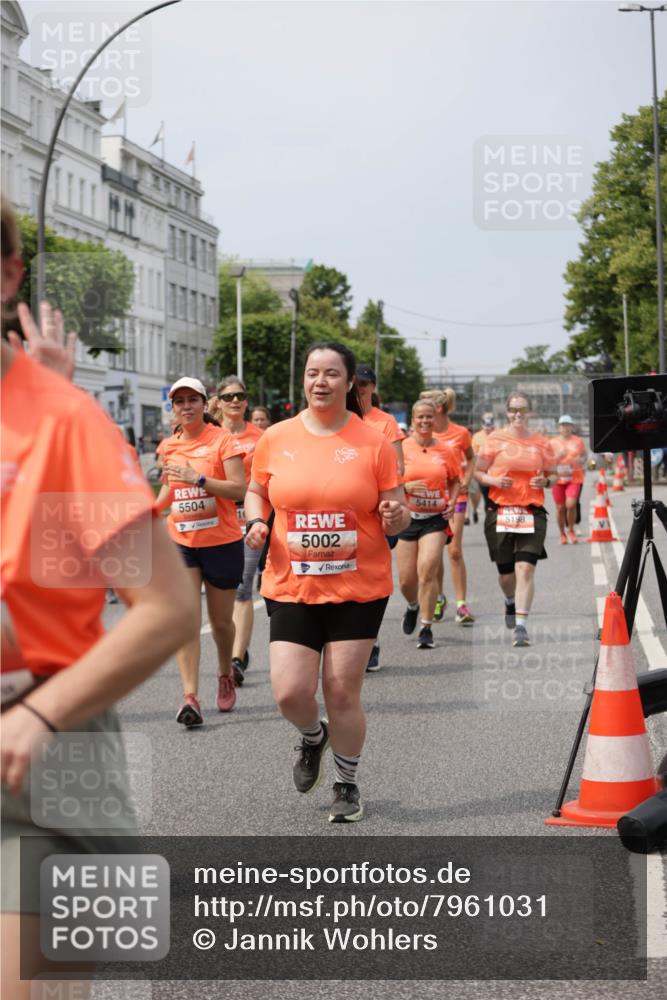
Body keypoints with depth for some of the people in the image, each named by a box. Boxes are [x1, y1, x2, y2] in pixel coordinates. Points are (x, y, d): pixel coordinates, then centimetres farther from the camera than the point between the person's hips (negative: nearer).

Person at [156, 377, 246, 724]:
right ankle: (190, 697, -16)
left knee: (220, 621, 10)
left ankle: (225, 675, 38)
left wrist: (197, 478, -26)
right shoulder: (169, 446, 7)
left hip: (222, 542, -3)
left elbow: (239, 490, -16)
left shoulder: (222, 439, -7)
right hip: (181, 542, 3)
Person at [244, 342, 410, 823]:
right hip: (291, 586, 1)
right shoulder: (276, 439, 2)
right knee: (290, 691, -7)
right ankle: (313, 737, 30)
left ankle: (348, 784, 25)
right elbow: (256, 492, 17)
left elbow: (398, 512, 3)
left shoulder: (373, 442, -2)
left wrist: (396, 517, -20)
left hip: (359, 588, -1)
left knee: (342, 692, 2)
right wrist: (256, 522, -3)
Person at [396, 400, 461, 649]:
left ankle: (426, 627, -6)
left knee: (427, 570, -16)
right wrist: (406, 487, -16)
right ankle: (413, 606, 40)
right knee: (407, 579, 5)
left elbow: (455, 481, 17)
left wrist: (452, 501, 0)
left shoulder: (446, 451, 4)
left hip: (436, 518, 0)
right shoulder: (402, 449, -1)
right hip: (407, 517, 1)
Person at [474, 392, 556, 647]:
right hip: (500, 512, 0)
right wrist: (494, 480, -12)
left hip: (532, 513, 0)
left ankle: (521, 626, -12)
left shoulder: (541, 443, 7)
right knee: (506, 571, 10)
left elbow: (551, 475, 19)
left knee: (526, 568, -14)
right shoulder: (495, 439, 2)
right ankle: (511, 602, 45)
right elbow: (478, 472, 7)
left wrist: (545, 481, -3)